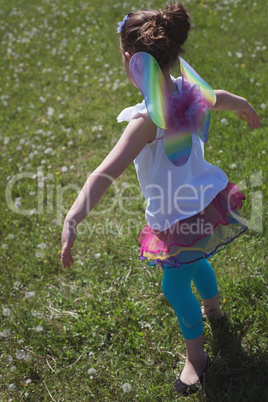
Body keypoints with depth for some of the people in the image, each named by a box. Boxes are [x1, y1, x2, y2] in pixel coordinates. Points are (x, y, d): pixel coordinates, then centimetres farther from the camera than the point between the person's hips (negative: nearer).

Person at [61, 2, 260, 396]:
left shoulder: (148, 118, -34)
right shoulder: (187, 91, -9)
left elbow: (106, 174, -43)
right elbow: (222, 97, 14)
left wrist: (72, 221, -47)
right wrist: (248, 109, 36)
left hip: (181, 217, -8)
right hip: (207, 198, 8)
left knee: (175, 285, 14)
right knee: (193, 260, 34)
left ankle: (196, 355, 35)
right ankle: (213, 305, 62)